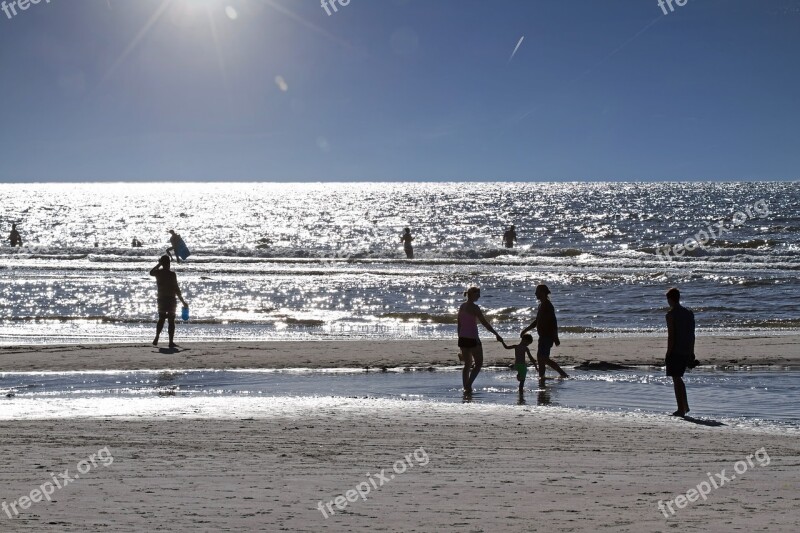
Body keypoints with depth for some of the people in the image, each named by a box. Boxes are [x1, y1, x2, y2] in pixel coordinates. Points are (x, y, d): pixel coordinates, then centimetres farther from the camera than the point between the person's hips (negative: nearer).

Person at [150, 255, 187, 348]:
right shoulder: (172, 274, -13)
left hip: (161, 299, 4)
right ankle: (171, 341, 0)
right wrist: (183, 301, -7)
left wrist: (159, 264, 25)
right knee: (171, 321, 1)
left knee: (161, 319, 19)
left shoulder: (158, 272, 0)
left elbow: (151, 272, 27)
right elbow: (176, 290, -14)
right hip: (171, 299, -4)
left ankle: (156, 338, 9)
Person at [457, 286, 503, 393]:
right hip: (472, 338, -7)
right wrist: (496, 335, -11)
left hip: (463, 339, 7)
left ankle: (466, 387, 13)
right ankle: (468, 385, -9)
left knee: (467, 364, 15)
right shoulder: (474, 307, -14)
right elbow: (484, 323, -15)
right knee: (479, 363, 3)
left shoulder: (462, 306, 9)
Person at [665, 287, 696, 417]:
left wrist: (668, 353, -11)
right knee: (678, 378, 21)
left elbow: (671, 335, -14)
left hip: (675, 351, -7)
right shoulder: (689, 313, 11)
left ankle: (681, 410, -2)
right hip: (686, 351, 7)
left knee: (676, 380, -1)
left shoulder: (671, 314, -10)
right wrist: (691, 353, 18)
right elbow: (692, 334, 13)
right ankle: (685, 406, 21)